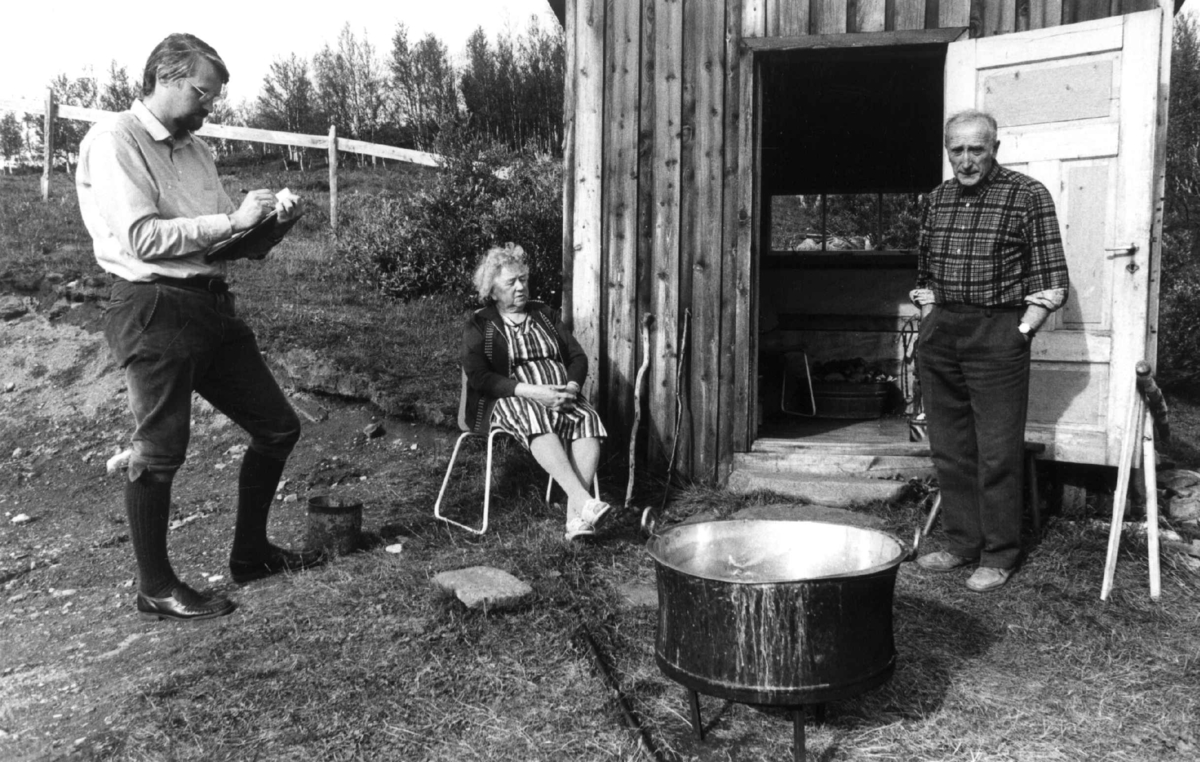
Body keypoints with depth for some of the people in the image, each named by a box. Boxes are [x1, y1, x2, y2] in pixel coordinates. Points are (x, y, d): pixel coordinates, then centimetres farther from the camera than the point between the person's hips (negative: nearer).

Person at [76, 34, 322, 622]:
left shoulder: (196, 149, 17)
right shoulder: (114, 142, -7)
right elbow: (140, 238, -19)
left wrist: (269, 228, -2)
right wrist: (232, 220, -17)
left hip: (212, 304, 8)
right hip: (154, 310, -8)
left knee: (278, 428, 11)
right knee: (158, 453, 1)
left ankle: (250, 553, 28)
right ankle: (155, 589, 18)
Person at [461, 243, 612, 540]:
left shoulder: (545, 314, 20)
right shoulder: (479, 324, 7)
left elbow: (578, 356, 14)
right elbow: (479, 377, -8)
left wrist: (572, 387, -10)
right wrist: (531, 391, -20)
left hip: (561, 397, 4)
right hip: (506, 401, -4)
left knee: (588, 419, -29)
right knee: (535, 416, -38)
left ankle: (574, 516, -39)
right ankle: (585, 502, -49)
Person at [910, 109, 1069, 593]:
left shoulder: (1028, 195, -4)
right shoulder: (937, 199, 13)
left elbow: (1050, 278, -5)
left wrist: (1022, 330, -10)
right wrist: (930, 317, 12)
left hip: (998, 332, -6)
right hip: (940, 334, 6)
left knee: (998, 452, -3)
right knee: (949, 448, 10)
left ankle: (998, 556, 8)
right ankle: (961, 544, 22)